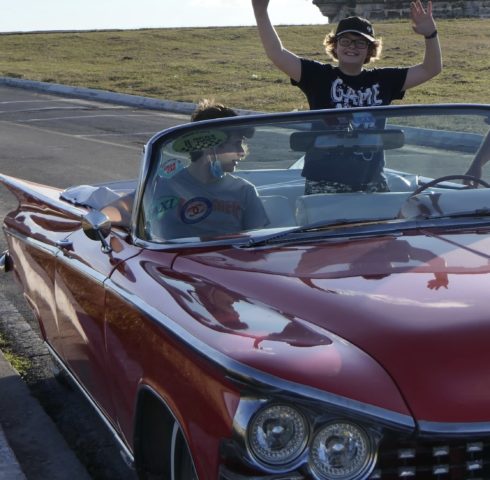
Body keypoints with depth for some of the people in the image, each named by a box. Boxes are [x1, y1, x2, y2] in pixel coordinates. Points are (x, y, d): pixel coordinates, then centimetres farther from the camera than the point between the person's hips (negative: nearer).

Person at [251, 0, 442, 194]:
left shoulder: (383, 80, 8)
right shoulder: (319, 76, 0)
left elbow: (431, 69, 7)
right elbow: (277, 55, -10)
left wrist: (430, 34, -10)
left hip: (372, 182, 3)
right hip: (324, 182, -3)